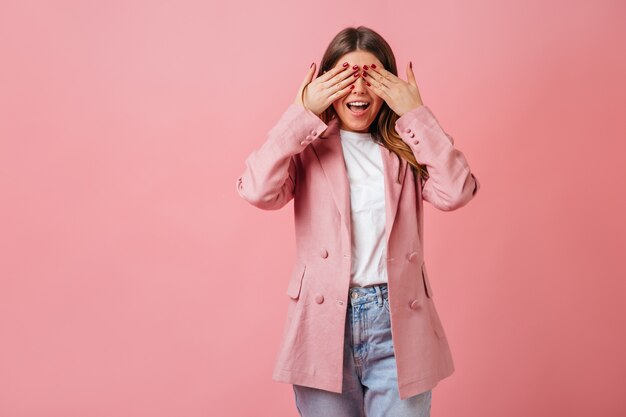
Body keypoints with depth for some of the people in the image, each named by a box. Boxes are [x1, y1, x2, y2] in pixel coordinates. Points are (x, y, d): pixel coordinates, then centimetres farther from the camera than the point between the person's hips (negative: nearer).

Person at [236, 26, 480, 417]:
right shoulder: (308, 149, 1)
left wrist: (416, 113, -10)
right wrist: (302, 112, -13)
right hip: (324, 322, -1)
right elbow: (258, 191, -18)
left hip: (398, 322, 1)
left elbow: (456, 192, -12)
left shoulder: (405, 148, 5)